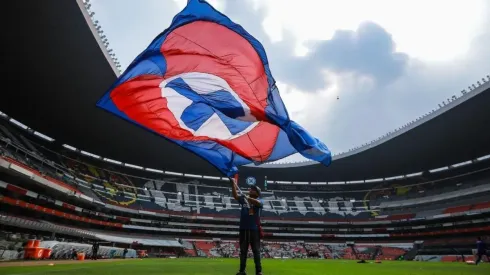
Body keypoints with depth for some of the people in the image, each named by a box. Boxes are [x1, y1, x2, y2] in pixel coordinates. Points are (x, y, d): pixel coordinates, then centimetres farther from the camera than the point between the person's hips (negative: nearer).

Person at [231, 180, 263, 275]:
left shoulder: (260, 201, -2)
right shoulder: (243, 199, 9)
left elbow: (257, 202, -26)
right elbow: (235, 195, -4)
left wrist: (247, 198, -39)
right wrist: (233, 183, -14)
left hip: (254, 229, -4)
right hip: (243, 228, 4)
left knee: (256, 250, 3)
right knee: (243, 250, 11)